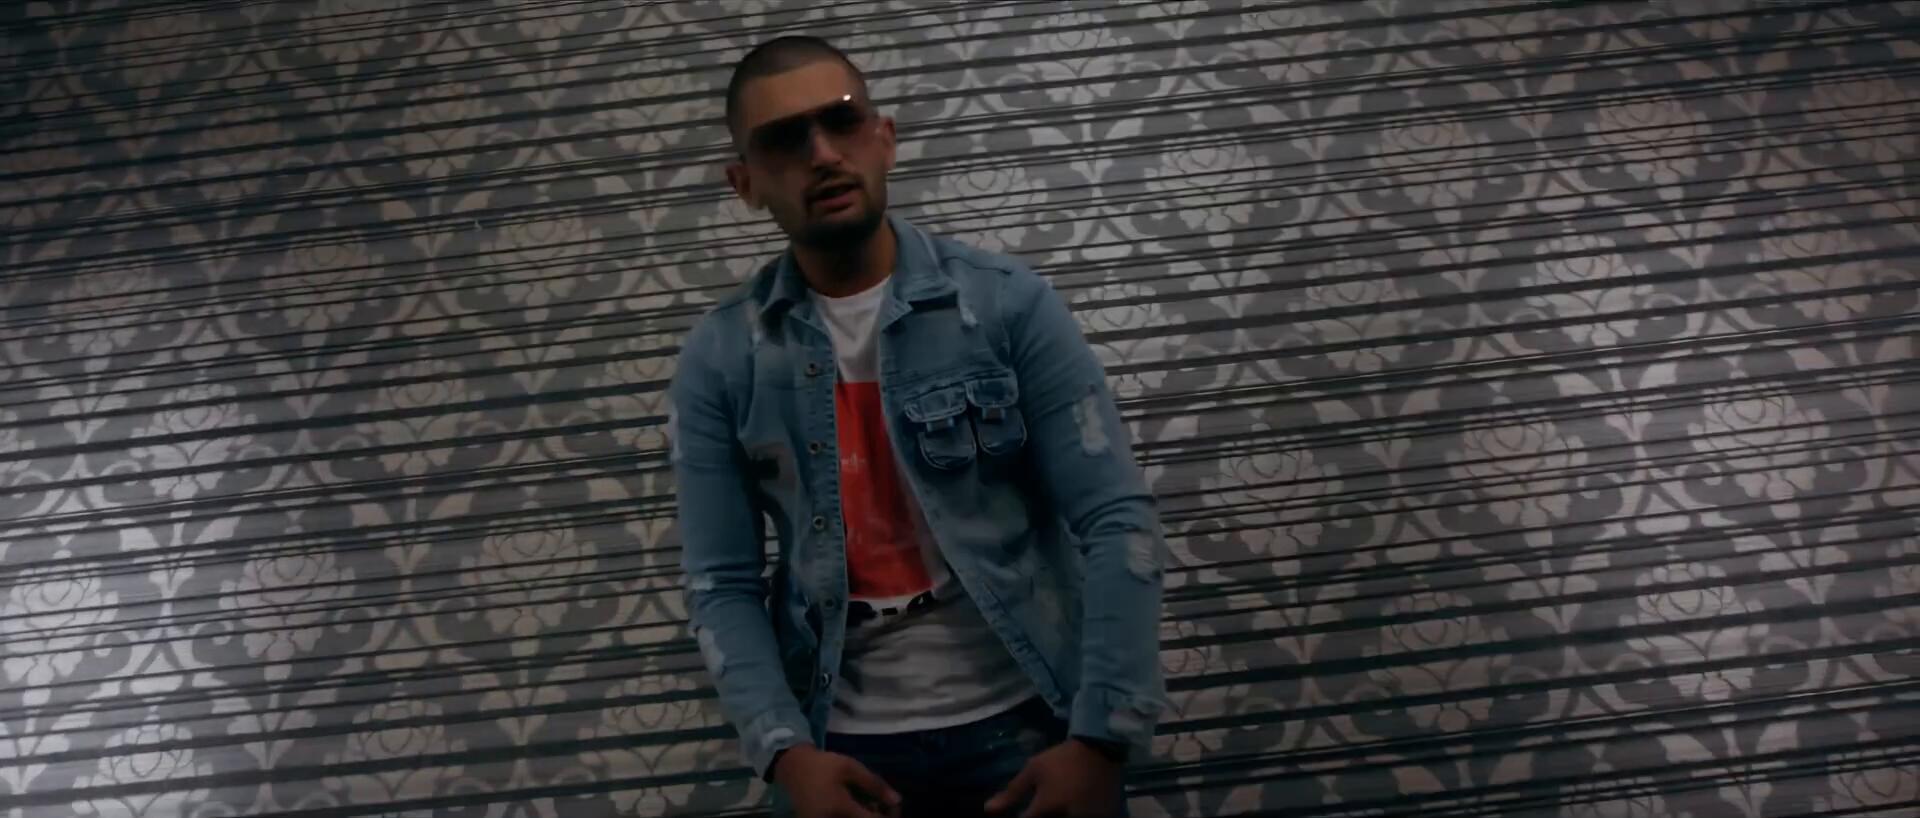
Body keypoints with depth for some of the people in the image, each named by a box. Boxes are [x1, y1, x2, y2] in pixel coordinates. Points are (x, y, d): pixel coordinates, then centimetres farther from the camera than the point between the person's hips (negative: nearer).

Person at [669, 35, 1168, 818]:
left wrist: (1100, 738, -16)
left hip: (1024, 726, -1)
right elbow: (720, 585, -1)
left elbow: (1119, 522, -10)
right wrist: (785, 752, -14)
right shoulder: (718, 357, -2)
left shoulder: (1009, 303, -7)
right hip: (842, 749, 2)